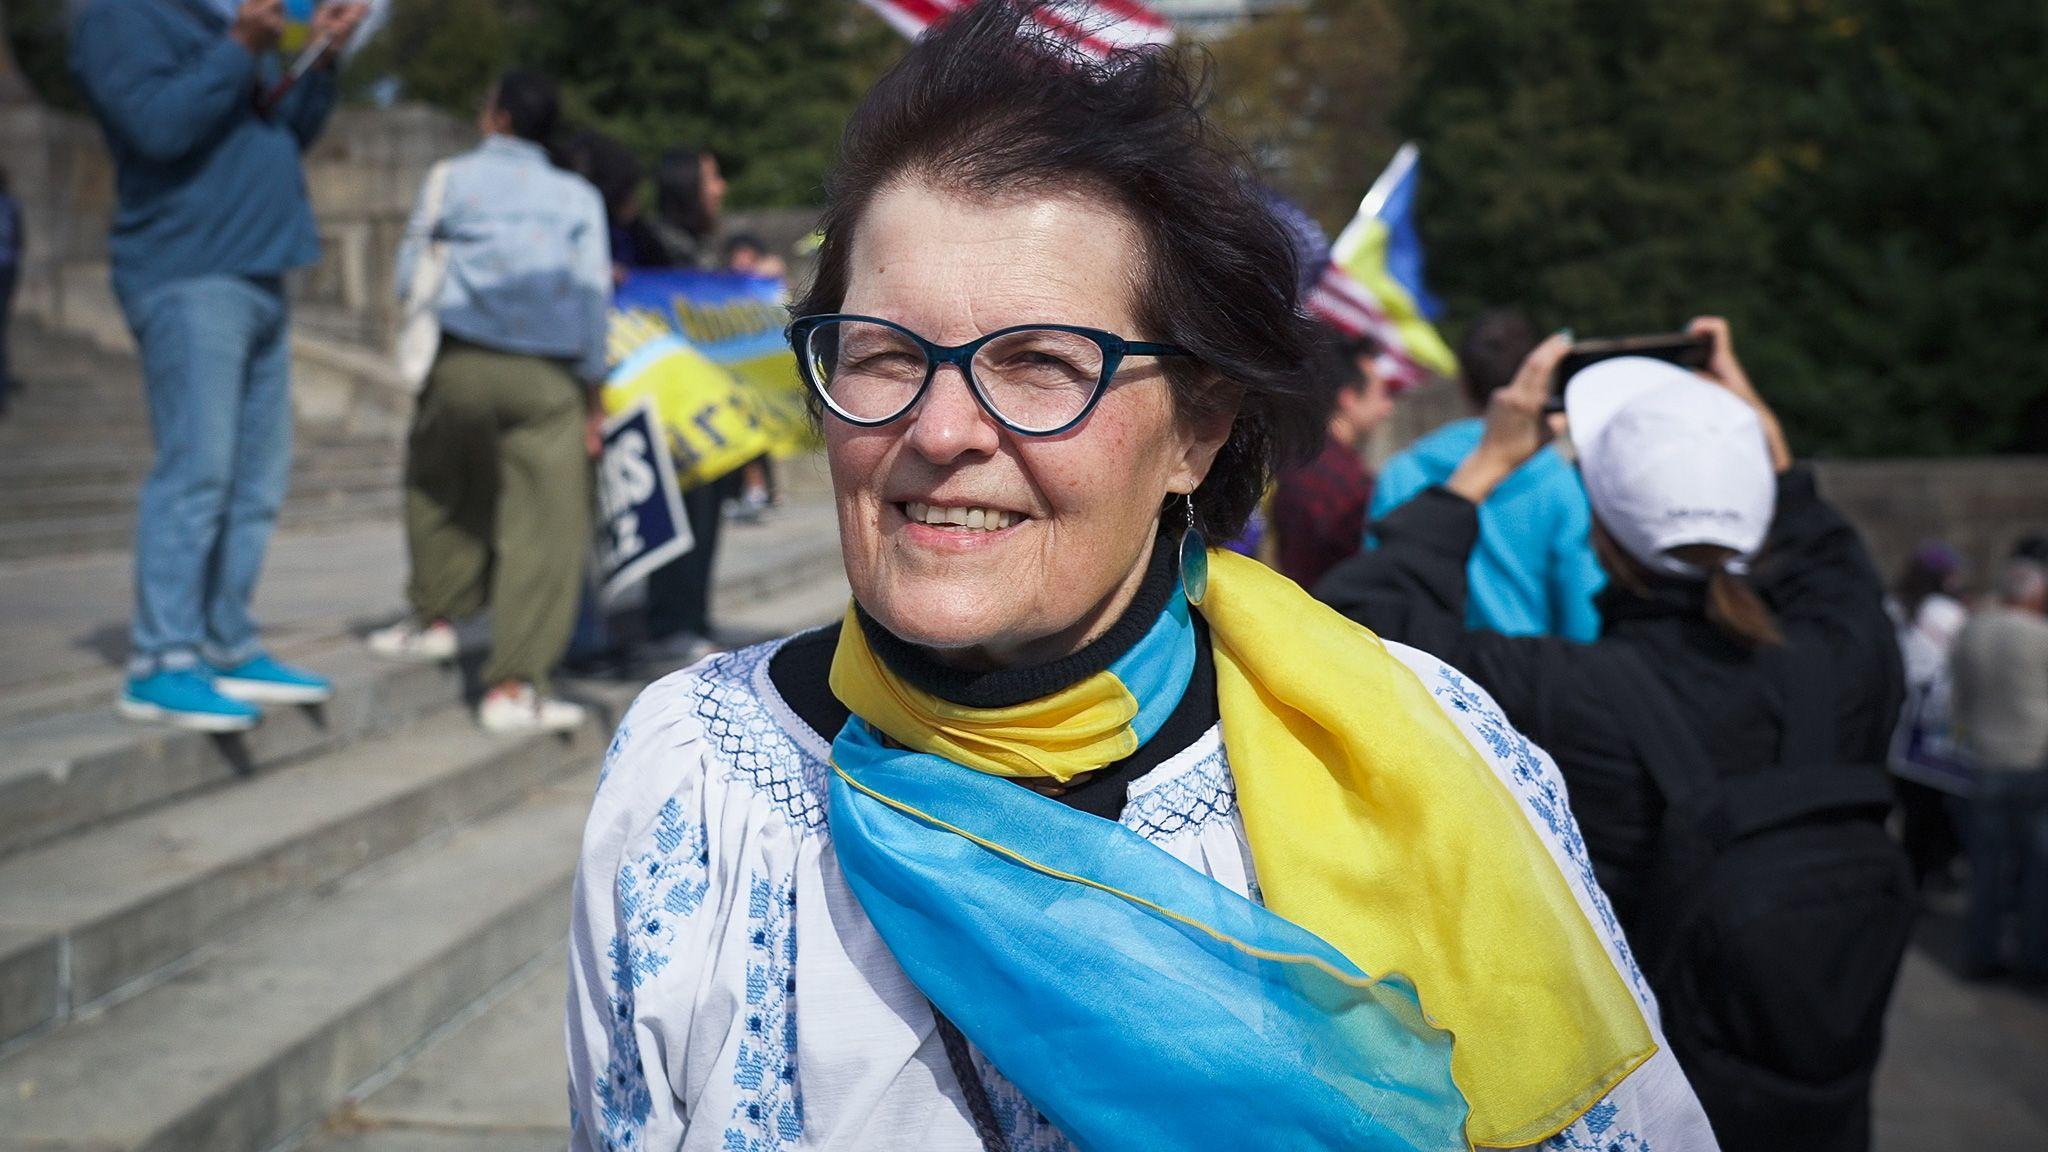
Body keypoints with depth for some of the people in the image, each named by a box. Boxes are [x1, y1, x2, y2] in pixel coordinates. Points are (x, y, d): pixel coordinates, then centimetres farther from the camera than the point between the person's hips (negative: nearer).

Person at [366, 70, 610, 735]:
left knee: (438, 483, 27)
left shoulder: (452, 177, 12)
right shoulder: (578, 195, 12)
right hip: (549, 378, -1)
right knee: (542, 529, -2)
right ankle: (513, 686, -9)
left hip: (462, 362, 1)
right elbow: (595, 294, 5)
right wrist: (592, 395, 8)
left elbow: (409, 275, 12)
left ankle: (435, 617, 35)